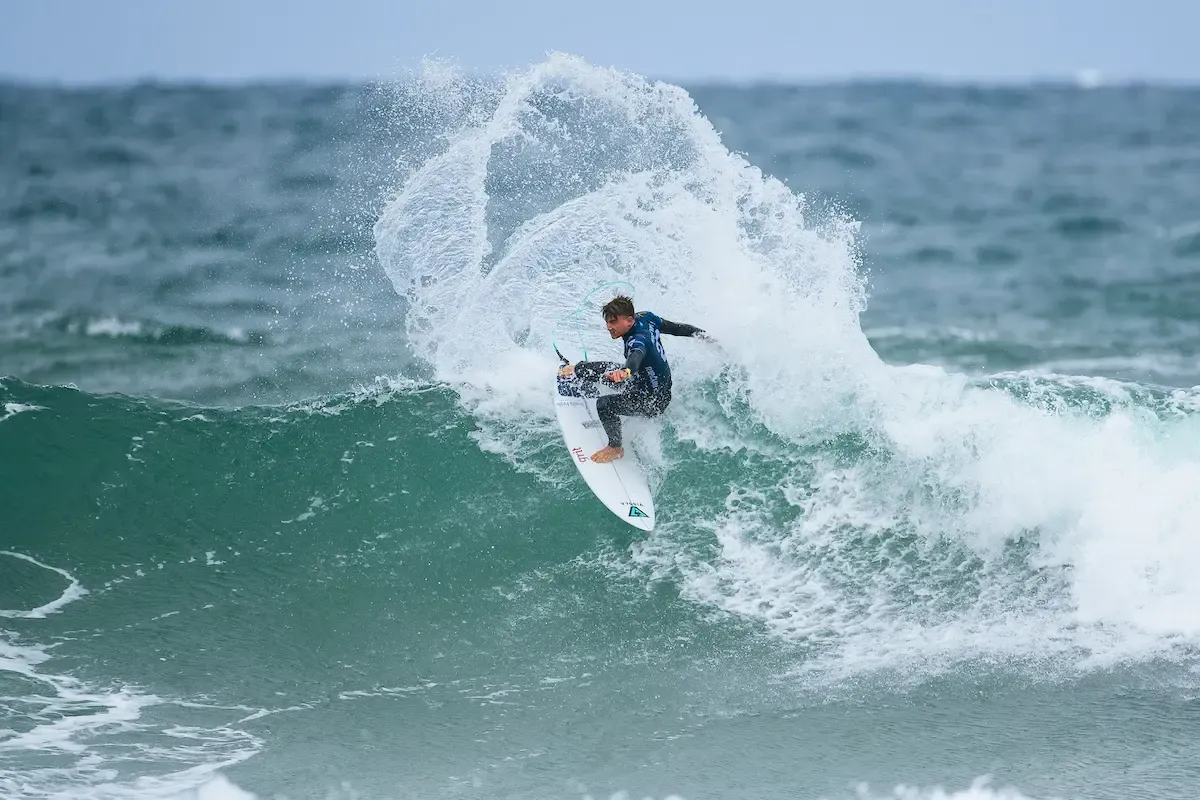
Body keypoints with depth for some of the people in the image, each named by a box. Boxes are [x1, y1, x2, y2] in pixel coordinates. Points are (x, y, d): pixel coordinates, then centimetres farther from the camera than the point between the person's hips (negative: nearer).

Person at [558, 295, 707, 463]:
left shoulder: (638, 340, -37)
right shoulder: (644, 317, -12)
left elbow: (637, 355, -61)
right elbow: (676, 328, 2)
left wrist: (625, 371, -83)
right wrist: (701, 333, 18)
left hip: (653, 403, -9)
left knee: (604, 405, -22)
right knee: (602, 369, 16)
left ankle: (615, 448, 2)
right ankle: (575, 370, 50)